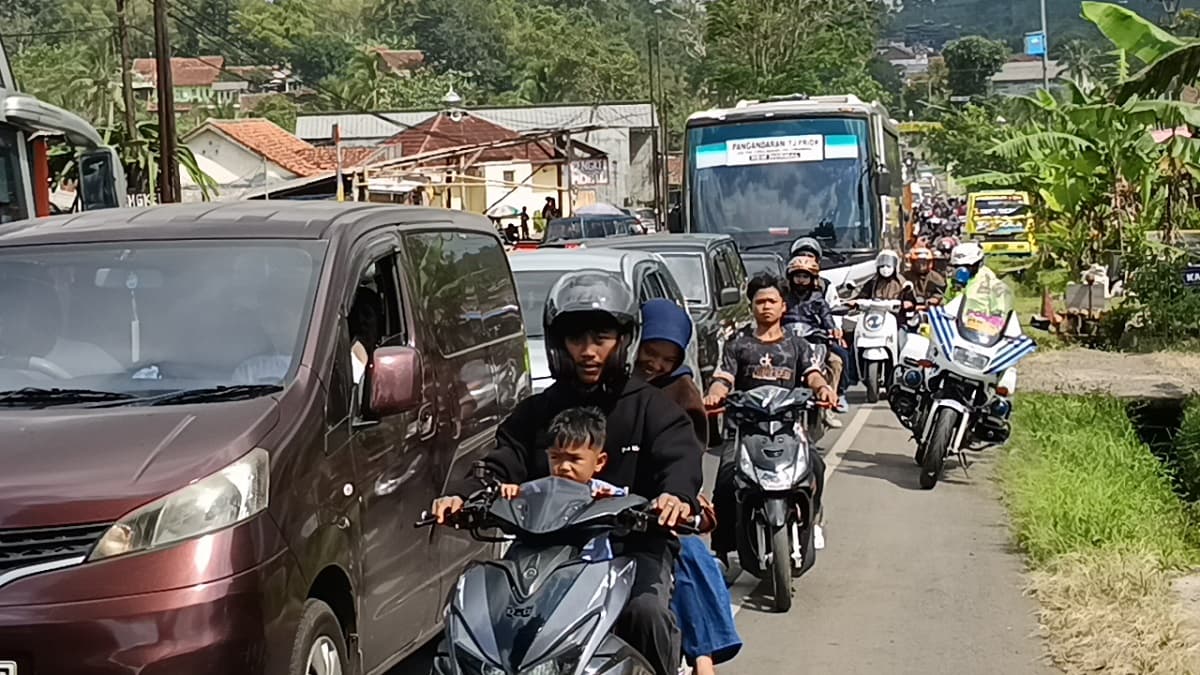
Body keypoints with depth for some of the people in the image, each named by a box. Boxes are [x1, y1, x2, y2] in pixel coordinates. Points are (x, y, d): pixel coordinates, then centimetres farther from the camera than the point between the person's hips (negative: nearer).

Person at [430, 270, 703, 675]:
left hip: (635, 542, -2)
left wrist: (677, 494, -35)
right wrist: (462, 494, -18)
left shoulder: (651, 407, 6)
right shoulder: (536, 412, 15)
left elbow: (681, 457, -10)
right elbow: (501, 466, 5)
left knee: (645, 610, -32)